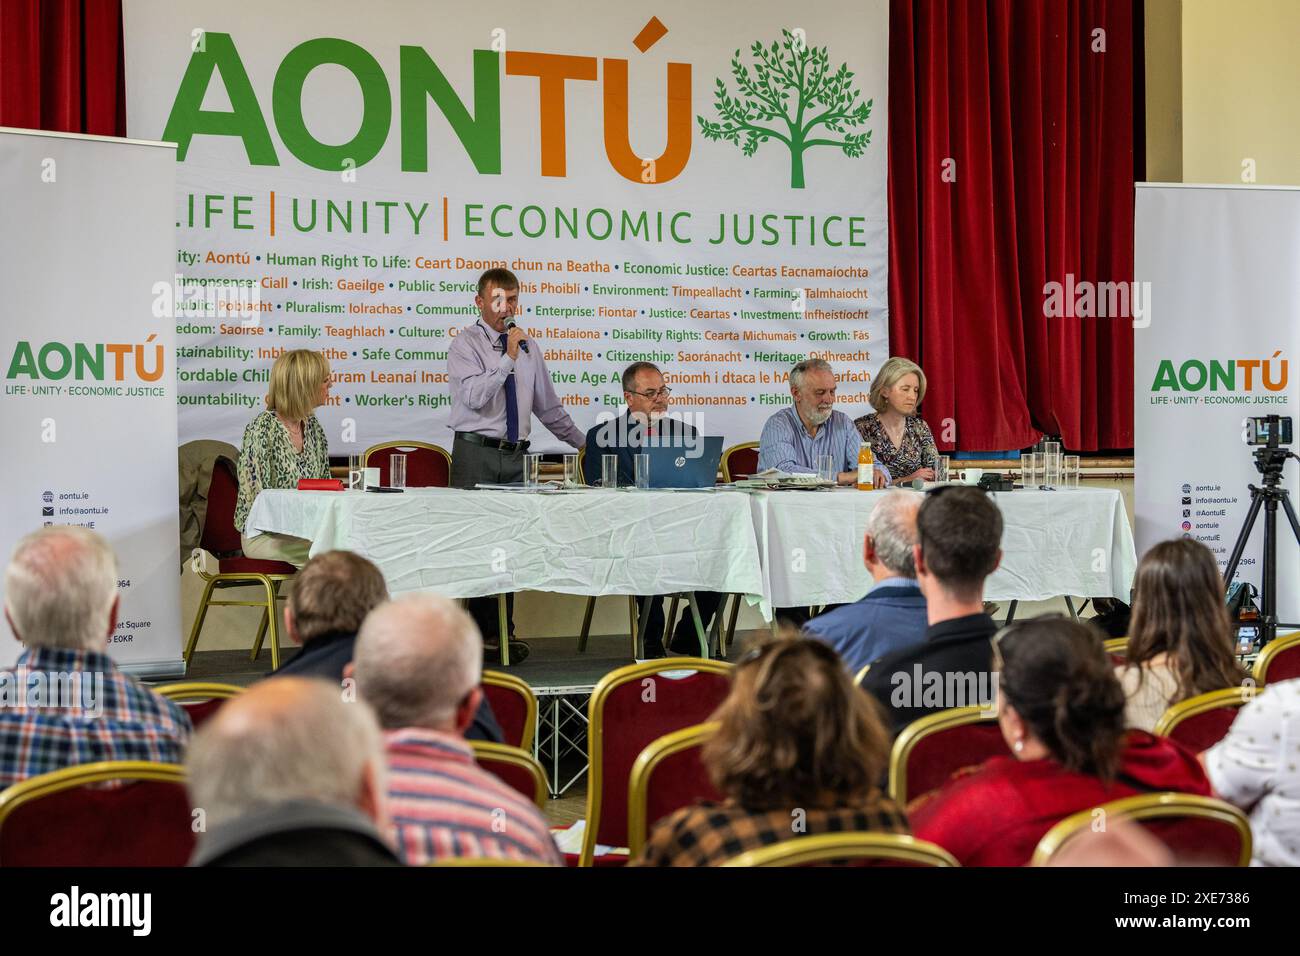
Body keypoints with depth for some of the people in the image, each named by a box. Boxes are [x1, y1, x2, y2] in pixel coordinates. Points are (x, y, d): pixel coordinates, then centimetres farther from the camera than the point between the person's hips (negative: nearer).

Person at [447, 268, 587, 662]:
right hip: (476, 454, -5)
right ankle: (481, 631, -5)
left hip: (515, 456, 5)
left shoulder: (529, 348, 16)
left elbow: (548, 405, 24)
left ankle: (501, 632, 8)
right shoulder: (465, 344, -2)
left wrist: (583, 442, 26)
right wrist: (508, 357, -18)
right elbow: (475, 396, -18)